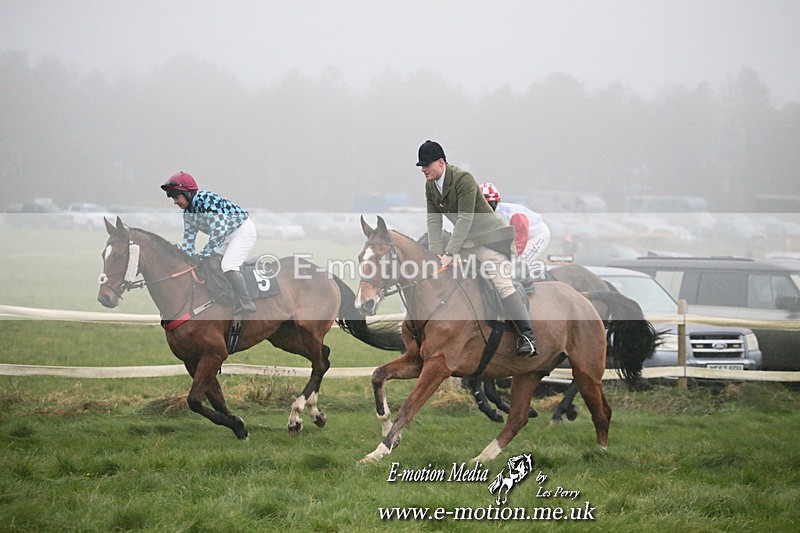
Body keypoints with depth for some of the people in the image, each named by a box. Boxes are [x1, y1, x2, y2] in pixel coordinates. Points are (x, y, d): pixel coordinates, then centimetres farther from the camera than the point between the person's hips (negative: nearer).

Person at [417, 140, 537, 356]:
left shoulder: (463, 179, -23)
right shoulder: (430, 186, 2)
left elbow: (465, 219, -27)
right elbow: (434, 221, -1)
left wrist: (449, 254, -30)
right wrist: (436, 255, -13)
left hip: (490, 236, -9)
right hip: (464, 239, 9)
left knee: (502, 284, -18)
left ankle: (527, 336, -19)